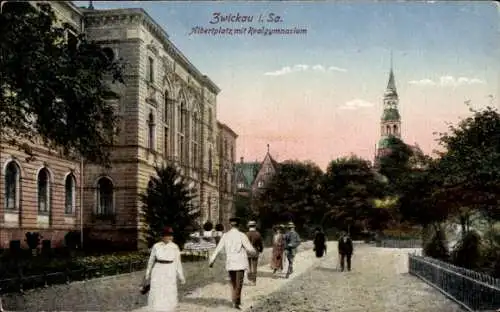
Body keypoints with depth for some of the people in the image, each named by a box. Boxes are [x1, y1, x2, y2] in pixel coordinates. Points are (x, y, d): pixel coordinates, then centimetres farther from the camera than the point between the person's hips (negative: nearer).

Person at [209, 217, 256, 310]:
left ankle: (236, 302, 23)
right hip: (240, 263, -4)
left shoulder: (225, 236, 0)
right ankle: (236, 302, -15)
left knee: (233, 284, 18)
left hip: (230, 263, 4)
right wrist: (254, 251, 14)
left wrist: (212, 260, 4)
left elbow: (218, 249, -1)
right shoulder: (241, 235, -10)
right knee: (238, 284, -3)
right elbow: (250, 249, -9)